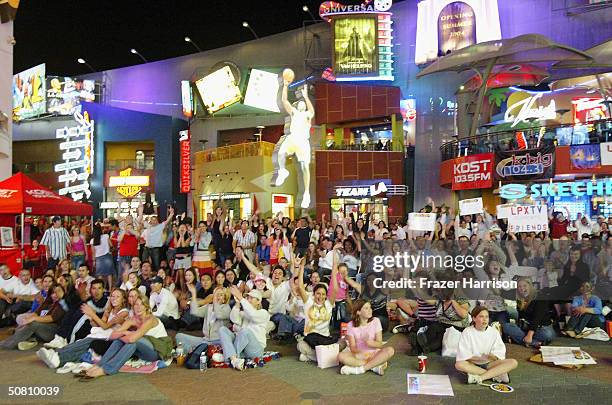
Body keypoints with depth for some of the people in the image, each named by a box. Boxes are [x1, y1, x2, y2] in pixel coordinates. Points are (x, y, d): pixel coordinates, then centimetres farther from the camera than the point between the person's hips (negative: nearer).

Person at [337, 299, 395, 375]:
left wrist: (369, 342, -27)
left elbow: (380, 344, -6)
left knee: (390, 350, -28)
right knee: (341, 356, -29)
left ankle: (361, 369, -28)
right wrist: (359, 353, -31)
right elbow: (352, 347, -9)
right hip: (359, 355, 0)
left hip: (374, 353, 0)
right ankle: (375, 365, -26)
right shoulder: (351, 325, -3)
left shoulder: (375, 321, -2)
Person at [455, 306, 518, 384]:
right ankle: (496, 374, -27)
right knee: (459, 364, -36)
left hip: (489, 363, 2)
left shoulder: (494, 332, 2)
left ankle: (480, 377, -29)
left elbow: (500, 352, -3)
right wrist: (480, 358, -25)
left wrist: (494, 357, -26)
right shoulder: (467, 332, -6)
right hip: (473, 364, -2)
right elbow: (463, 355, -13)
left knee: (513, 362, -20)